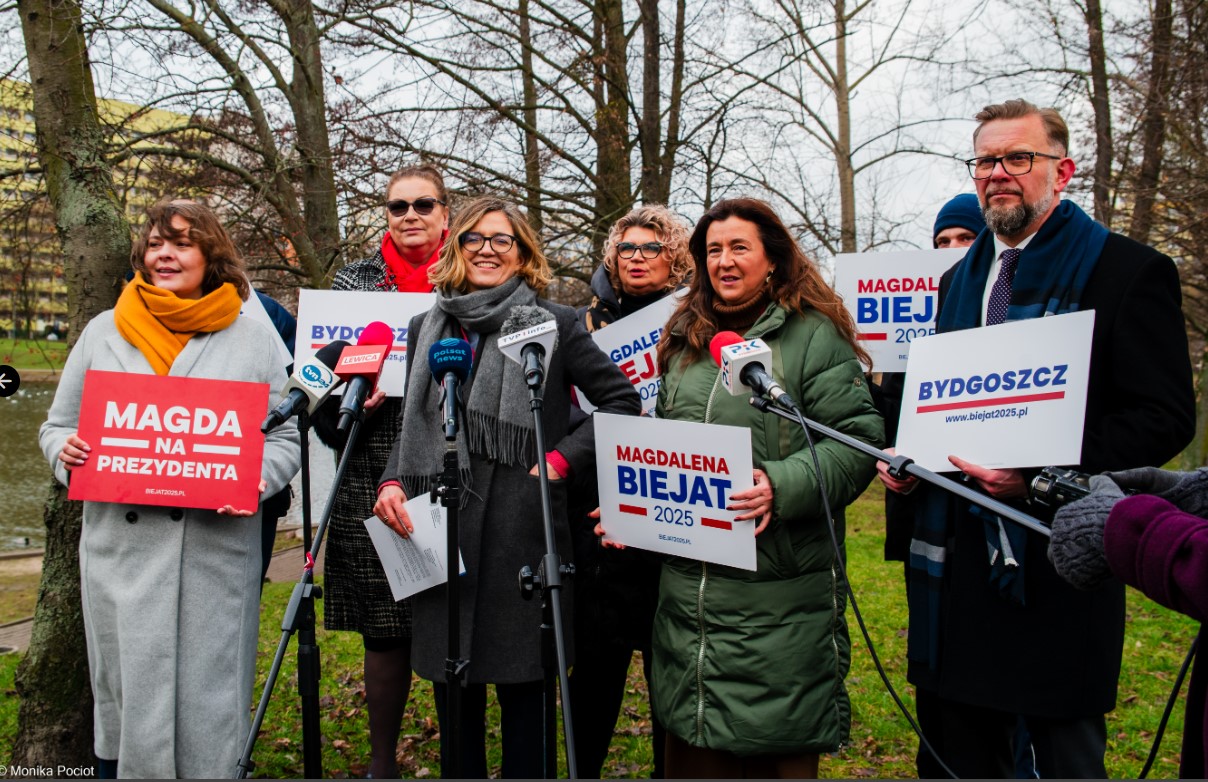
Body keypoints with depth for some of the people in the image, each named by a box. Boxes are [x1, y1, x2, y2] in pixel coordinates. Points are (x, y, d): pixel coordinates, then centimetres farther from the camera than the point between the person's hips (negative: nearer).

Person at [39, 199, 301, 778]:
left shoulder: (252, 340, 6)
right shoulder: (102, 332, 11)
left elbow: (284, 438, 4)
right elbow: (57, 425, 16)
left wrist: (256, 480, -16)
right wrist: (66, 450, -6)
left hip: (217, 550, -2)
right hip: (121, 548, 2)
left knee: (210, 699, 5)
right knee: (123, 696, 11)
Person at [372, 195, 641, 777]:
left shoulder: (555, 324, 2)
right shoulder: (427, 327, 14)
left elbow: (622, 401, 2)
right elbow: (412, 427, 19)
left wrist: (565, 457, -6)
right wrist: (395, 481, 2)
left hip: (522, 533, -4)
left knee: (521, 681, 5)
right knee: (450, 680, 12)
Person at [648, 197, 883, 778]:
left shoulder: (814, 337, -3)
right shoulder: (684, 342, 15)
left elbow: (857, 441, -11)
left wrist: (780, 486, -25)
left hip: (780, 597, -5)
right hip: (688, 589, 5)